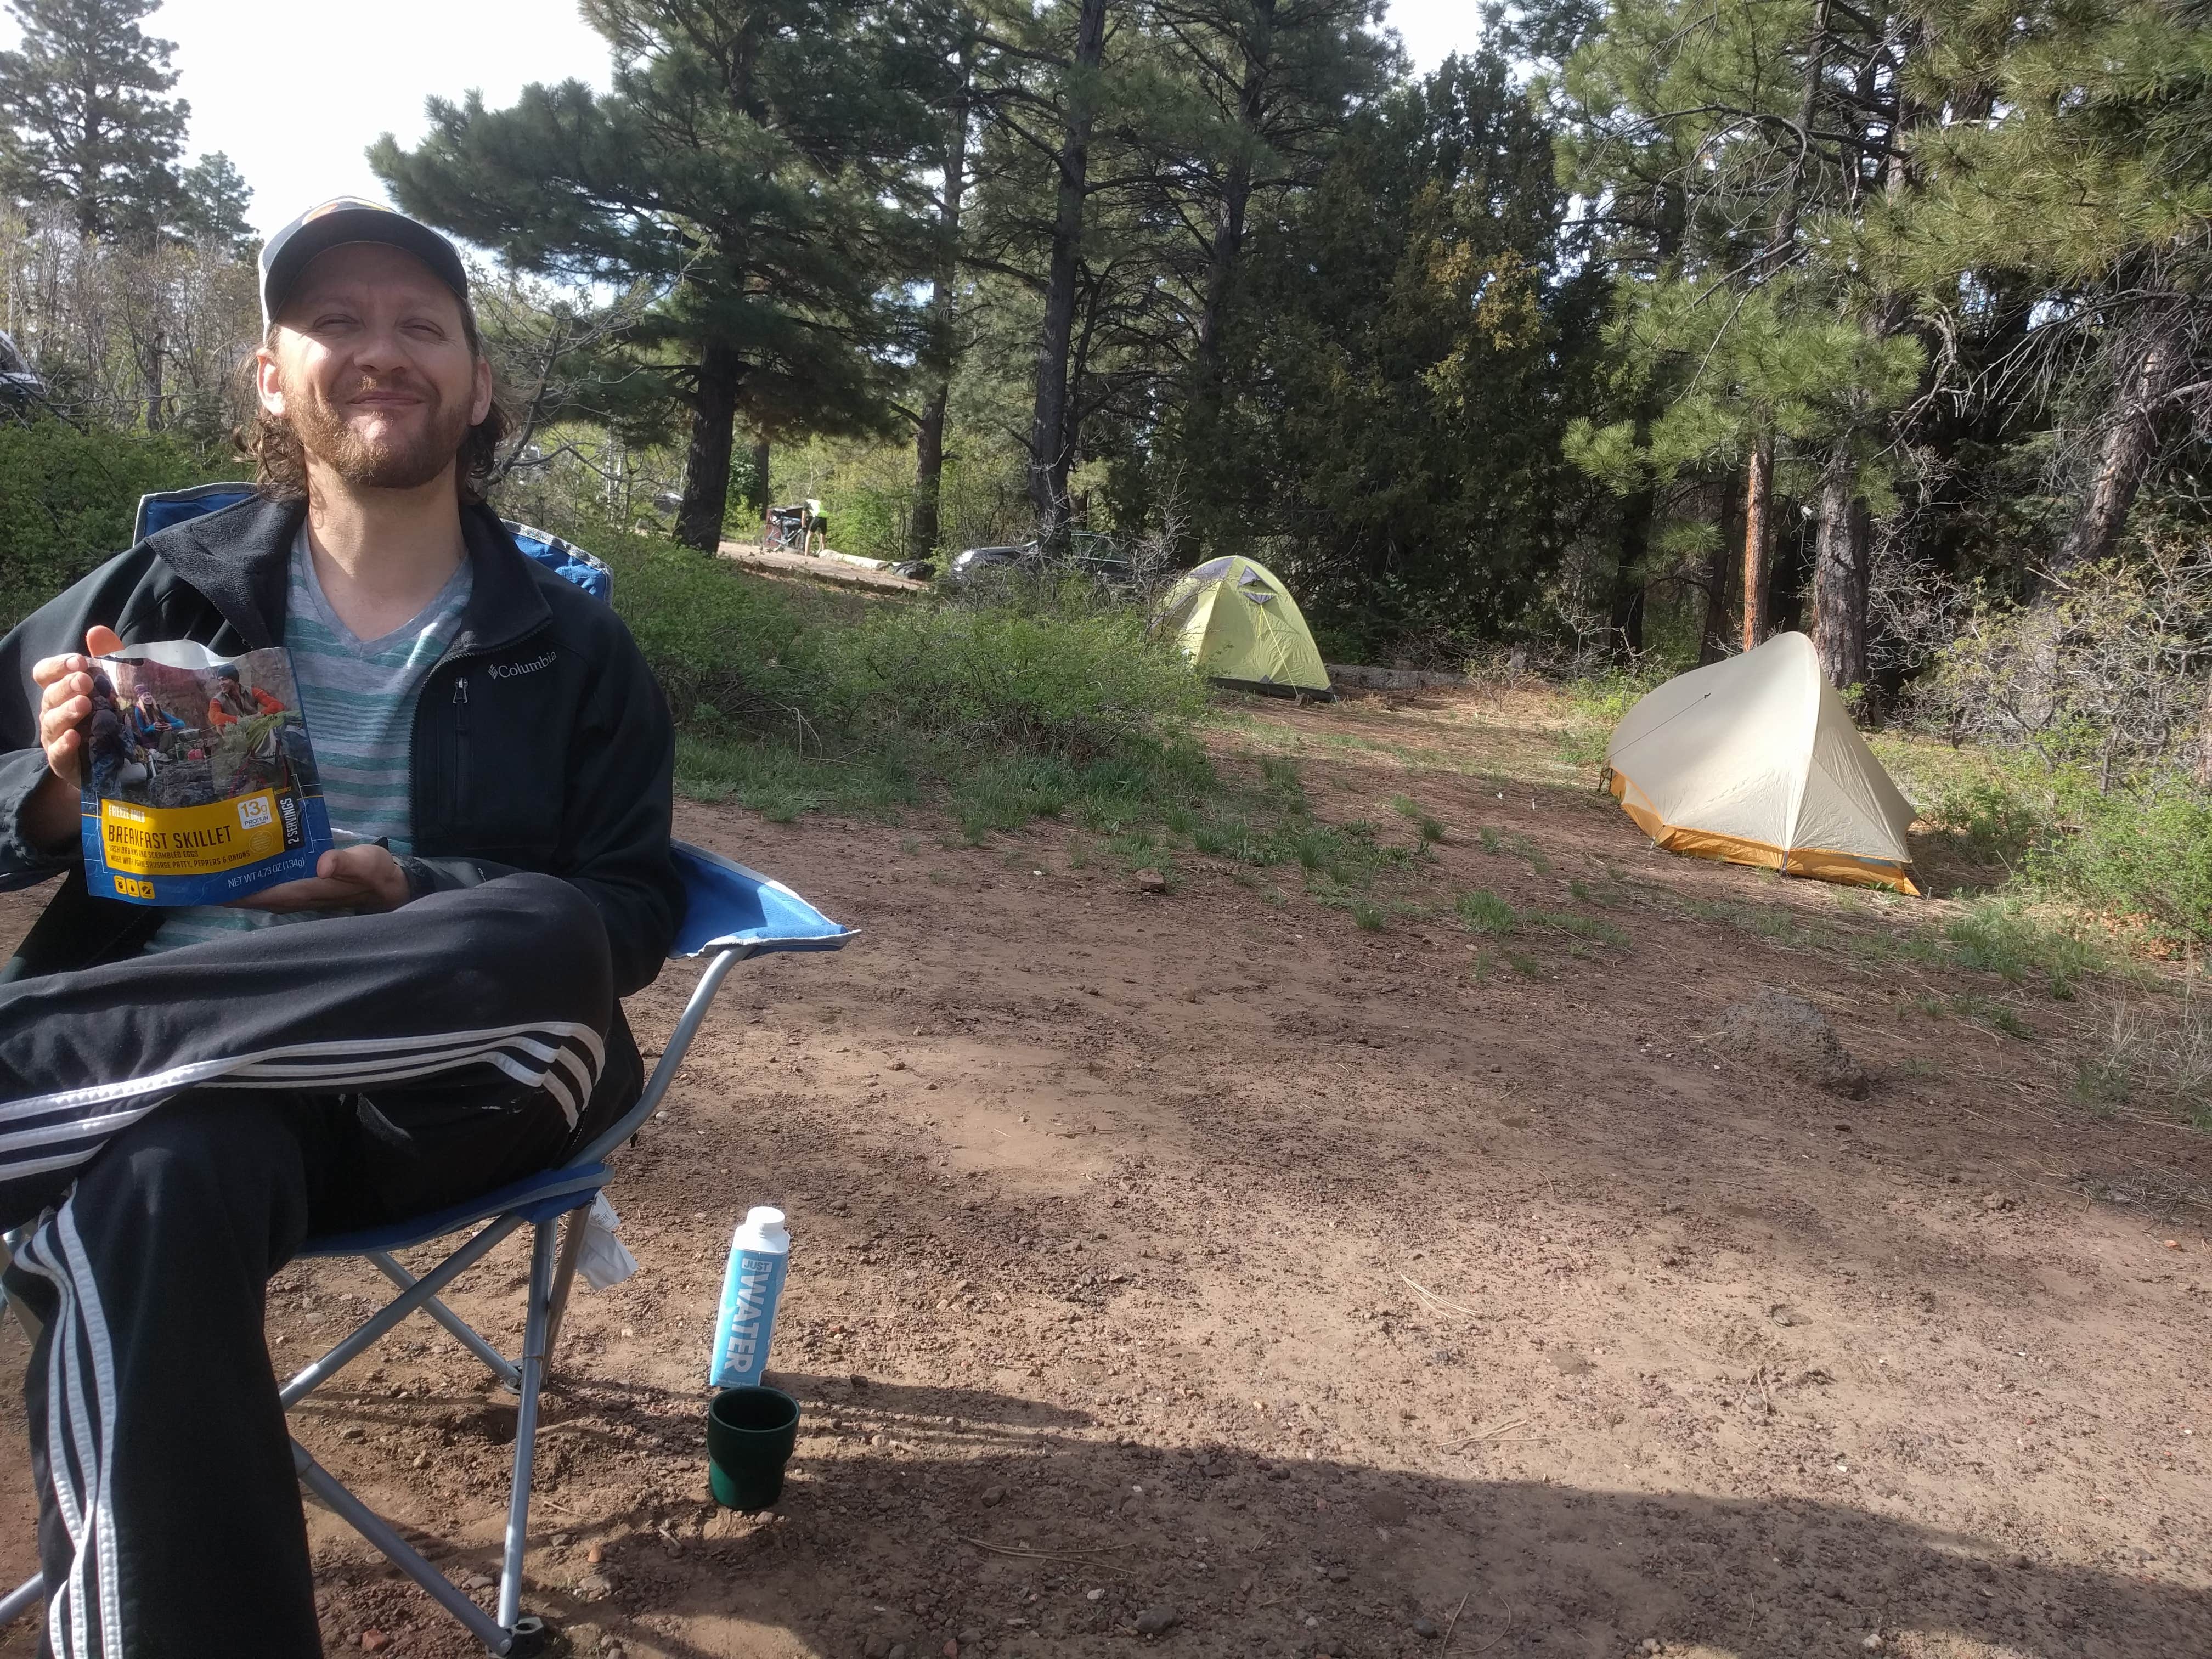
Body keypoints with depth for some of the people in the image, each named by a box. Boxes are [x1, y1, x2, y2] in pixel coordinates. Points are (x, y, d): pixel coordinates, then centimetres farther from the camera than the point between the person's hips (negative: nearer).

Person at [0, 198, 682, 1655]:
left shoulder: (571, 646, 8)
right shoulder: (166, 588, 12)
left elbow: (633, 915, 4)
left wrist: (416, 901, -13)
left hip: (437, 1083, 0)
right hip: (174, 1066, 1)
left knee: (540, 947, -34)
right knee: (150, 1188, -36)